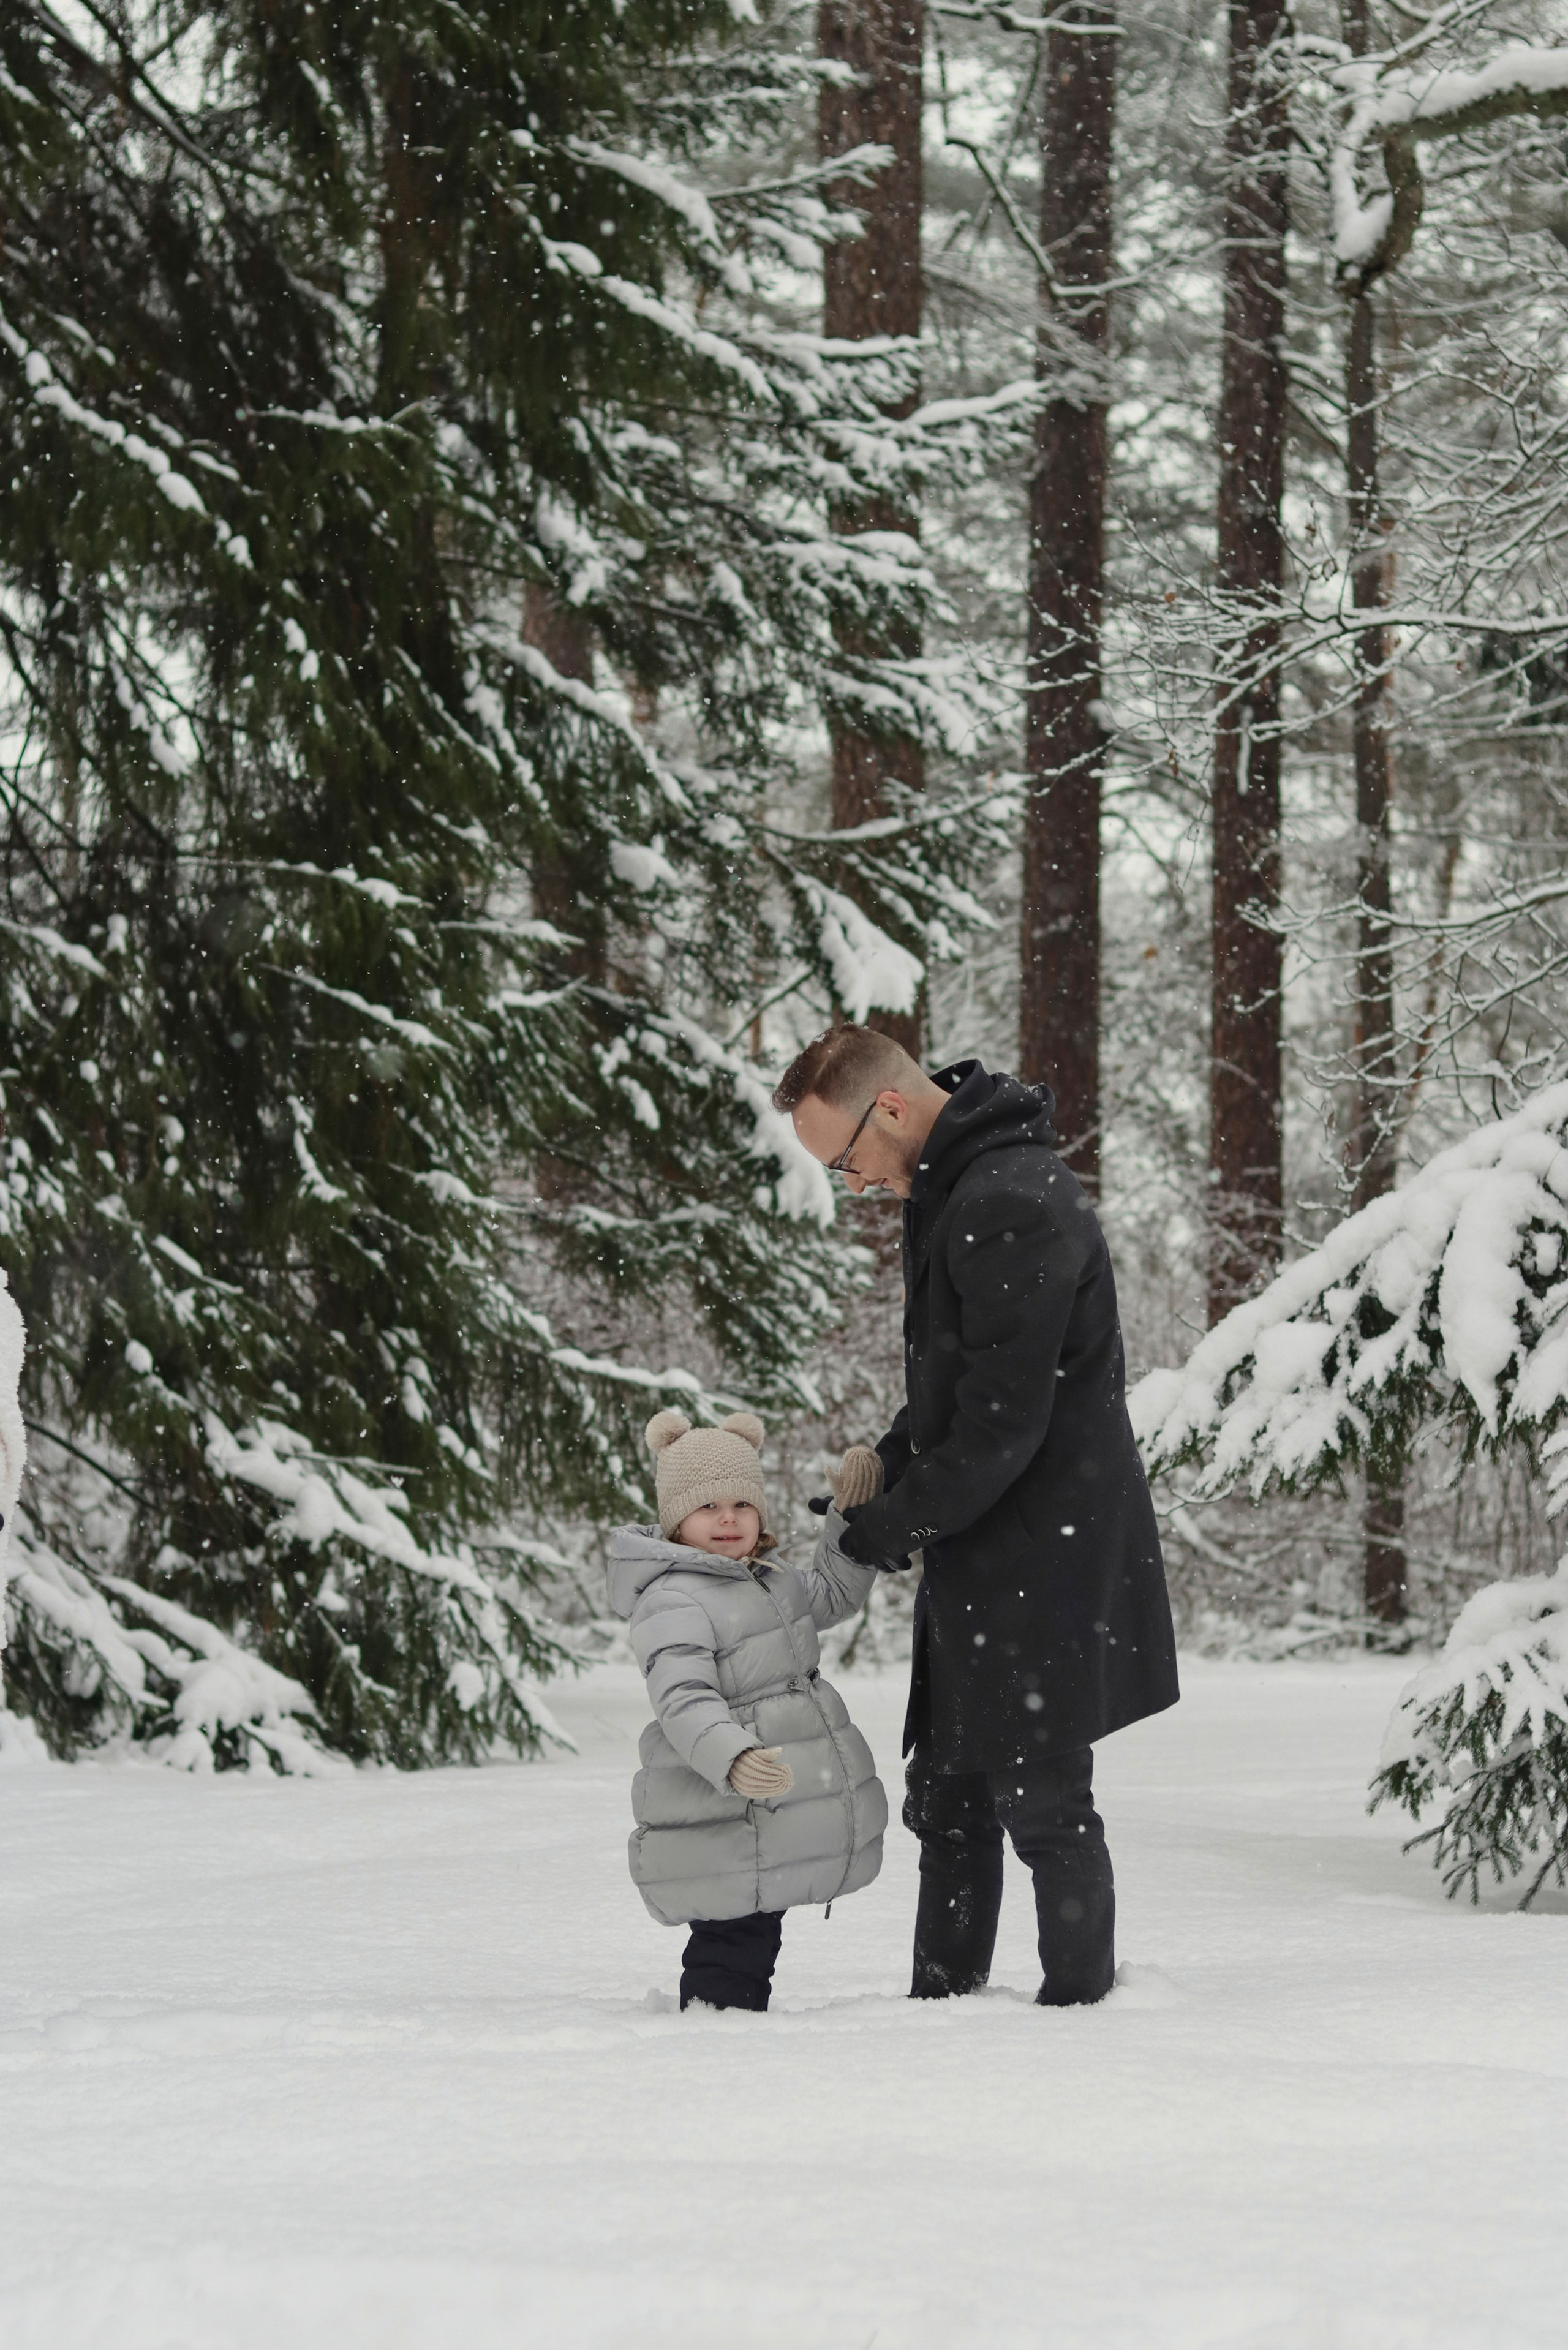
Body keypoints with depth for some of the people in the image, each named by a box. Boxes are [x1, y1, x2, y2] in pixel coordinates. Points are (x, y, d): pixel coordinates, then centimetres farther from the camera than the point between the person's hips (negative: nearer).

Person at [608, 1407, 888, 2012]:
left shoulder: (770, 1582, 14)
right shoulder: (672, 1603, -18)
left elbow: (834, 1592, 33)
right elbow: (685, 1702, -29)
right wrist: (732, 1762, -46)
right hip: (722, 1826, -10)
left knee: (757, 1938, 16)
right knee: (732, 1940, -11)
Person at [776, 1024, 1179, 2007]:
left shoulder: (1011, 1207, -22)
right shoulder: (953, 1188, 11)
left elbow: (1004, 1424, -23)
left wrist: (893, 1528, -12)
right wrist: (889, 1458, 8)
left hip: (1043, 1554, -10)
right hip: (983, 1560, 10)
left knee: (1043, 1800, -3)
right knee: (950, 1797, 15)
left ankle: (1081, 2000, 6)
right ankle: (943, 2003, 23)